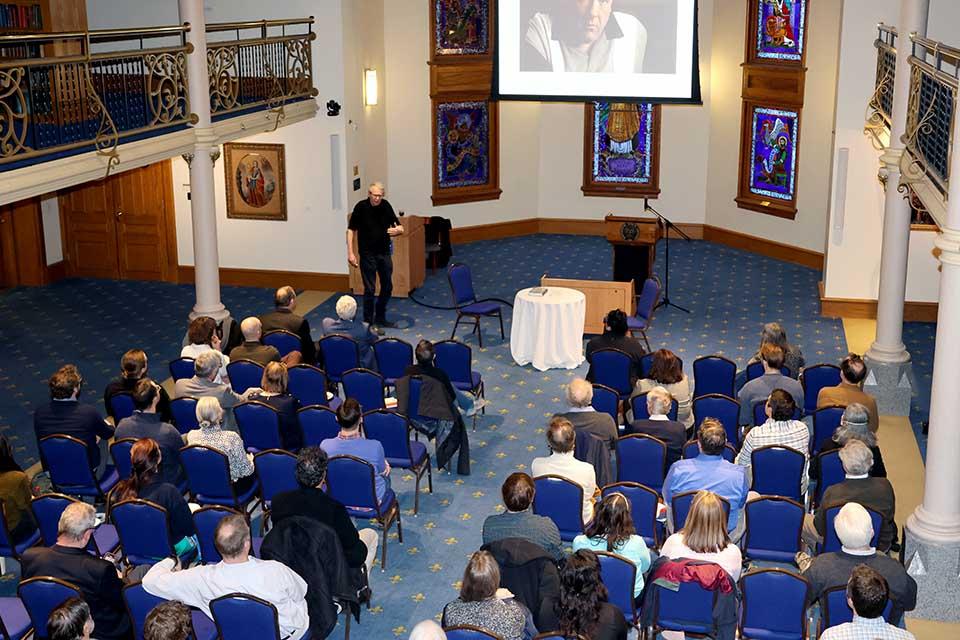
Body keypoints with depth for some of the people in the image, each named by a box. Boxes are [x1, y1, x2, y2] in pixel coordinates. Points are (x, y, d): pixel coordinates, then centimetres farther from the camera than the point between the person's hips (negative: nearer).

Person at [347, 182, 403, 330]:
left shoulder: (386, 206, -1)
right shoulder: (361, 207, -12)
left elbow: (399, 227, 5)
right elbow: (351, 230, -7)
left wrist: (397, 230, -20)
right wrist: (350, 252, -13)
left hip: (384, 252, 5)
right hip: (367, 254, -5)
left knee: (387, 287, 11)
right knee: (370, 289, -1)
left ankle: (380, 318, 27)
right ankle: (369, 322, 9)